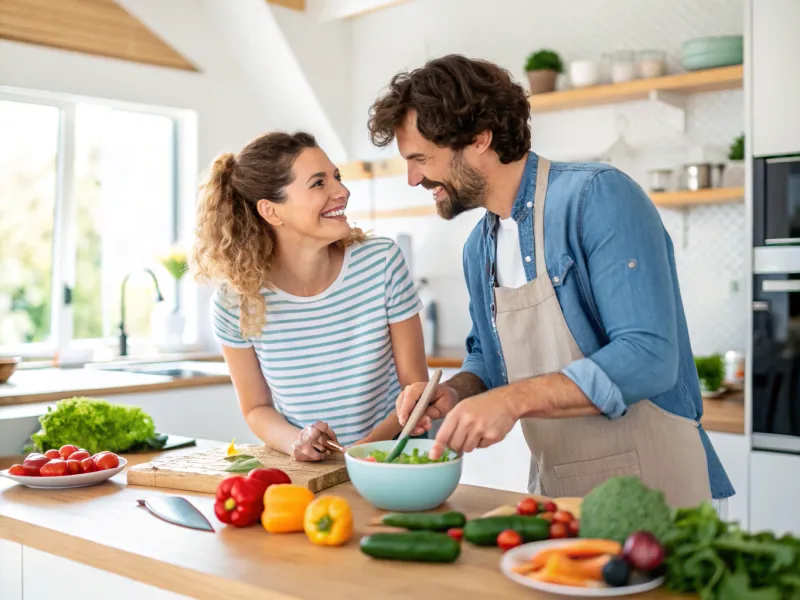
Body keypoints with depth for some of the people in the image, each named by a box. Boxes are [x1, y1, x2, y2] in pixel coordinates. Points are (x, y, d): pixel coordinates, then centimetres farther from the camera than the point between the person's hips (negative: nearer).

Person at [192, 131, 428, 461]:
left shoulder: (383, 263, -9)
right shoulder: (234, 302, -10)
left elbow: (415, 384, -2)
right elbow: (257, 408, 4)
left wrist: (369, 446, -17)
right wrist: (296, 442, -16)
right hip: (300, 471, 0)